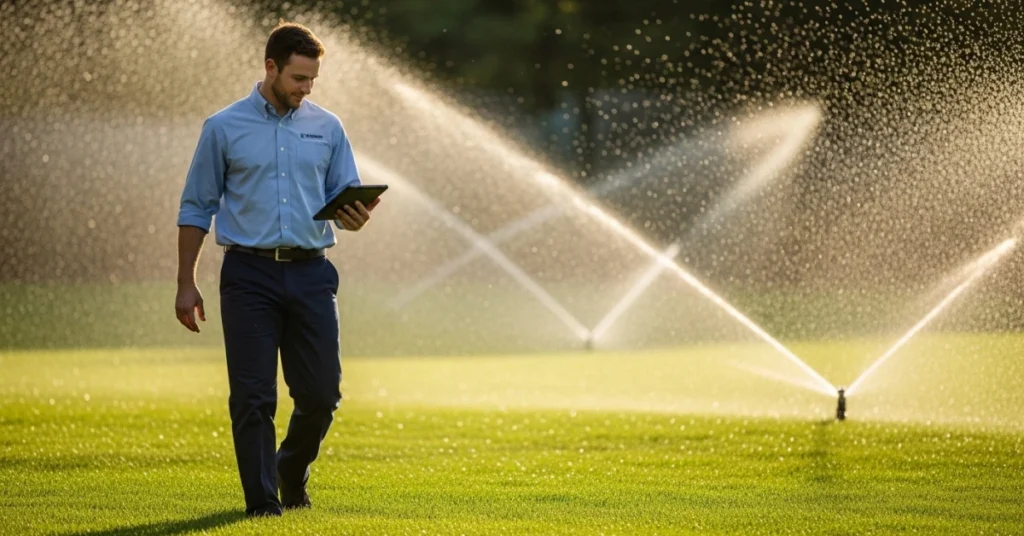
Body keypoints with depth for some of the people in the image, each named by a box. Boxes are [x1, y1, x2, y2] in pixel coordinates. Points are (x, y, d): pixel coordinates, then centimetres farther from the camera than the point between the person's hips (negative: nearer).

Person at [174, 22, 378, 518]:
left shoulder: (327, 128, 9)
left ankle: (293, 472, 28)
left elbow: (347, 198, 13)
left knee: (321, 393, 1)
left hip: (311, 274, 2)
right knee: (253, 396, -3)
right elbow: (196, 209, 6)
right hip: (250, 275, -2)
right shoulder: (224, 128, 2)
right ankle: (261, 499, 6)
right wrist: (186, 285, 2)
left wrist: (354, 217, -13)